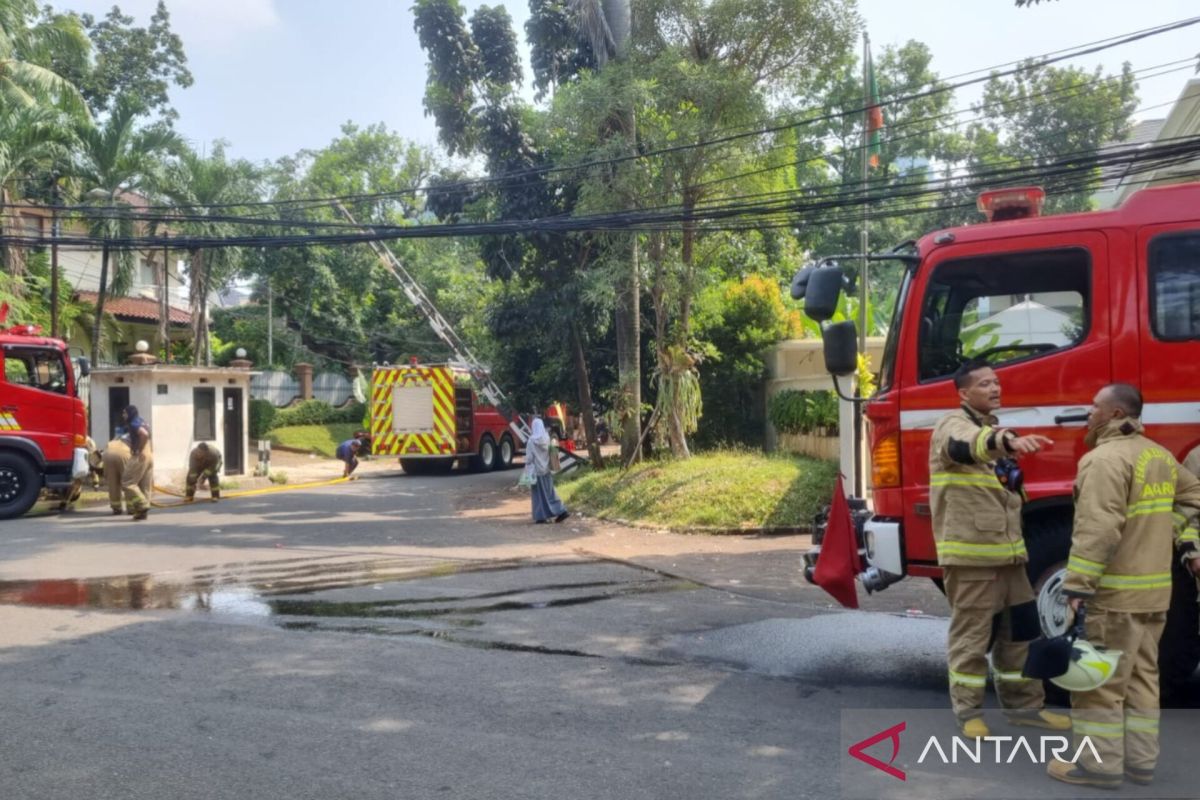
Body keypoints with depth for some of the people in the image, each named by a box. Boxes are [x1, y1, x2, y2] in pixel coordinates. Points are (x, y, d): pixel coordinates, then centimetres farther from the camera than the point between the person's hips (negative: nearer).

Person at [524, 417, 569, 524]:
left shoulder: (532, 441, -16)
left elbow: (529, 457, -13)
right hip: (546, 469, 5)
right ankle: (561, 511, 8)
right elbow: (551, 454, 5)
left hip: (536, 471, -5)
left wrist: (527, 473, -4)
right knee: (549, 491, 14)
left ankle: (541, 516, 7)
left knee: (539, 494, 4)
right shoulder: (547, 438, -1)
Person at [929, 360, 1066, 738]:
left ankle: (1024, 705, 25)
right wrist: (1009, 440, -56)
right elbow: (969, 446, -37)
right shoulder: (954, 426, -10)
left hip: (1006, 551, 8)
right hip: (971, 553, -8)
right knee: (972, 635, -1)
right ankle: (968, 712, 10)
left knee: (1019, 631, 13)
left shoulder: (993, 429, 18)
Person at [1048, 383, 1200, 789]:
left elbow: (1098, 530, -24)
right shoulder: (1160, 456, 14)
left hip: (1115, 593, -9)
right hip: (1154, 591, 9)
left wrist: (1077, 586, -23)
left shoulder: (1106, 458, -16)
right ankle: (1140, 761, 21)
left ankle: (1100, 764, 4)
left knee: (1098, 681, -1)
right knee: (1141, 677, 15)